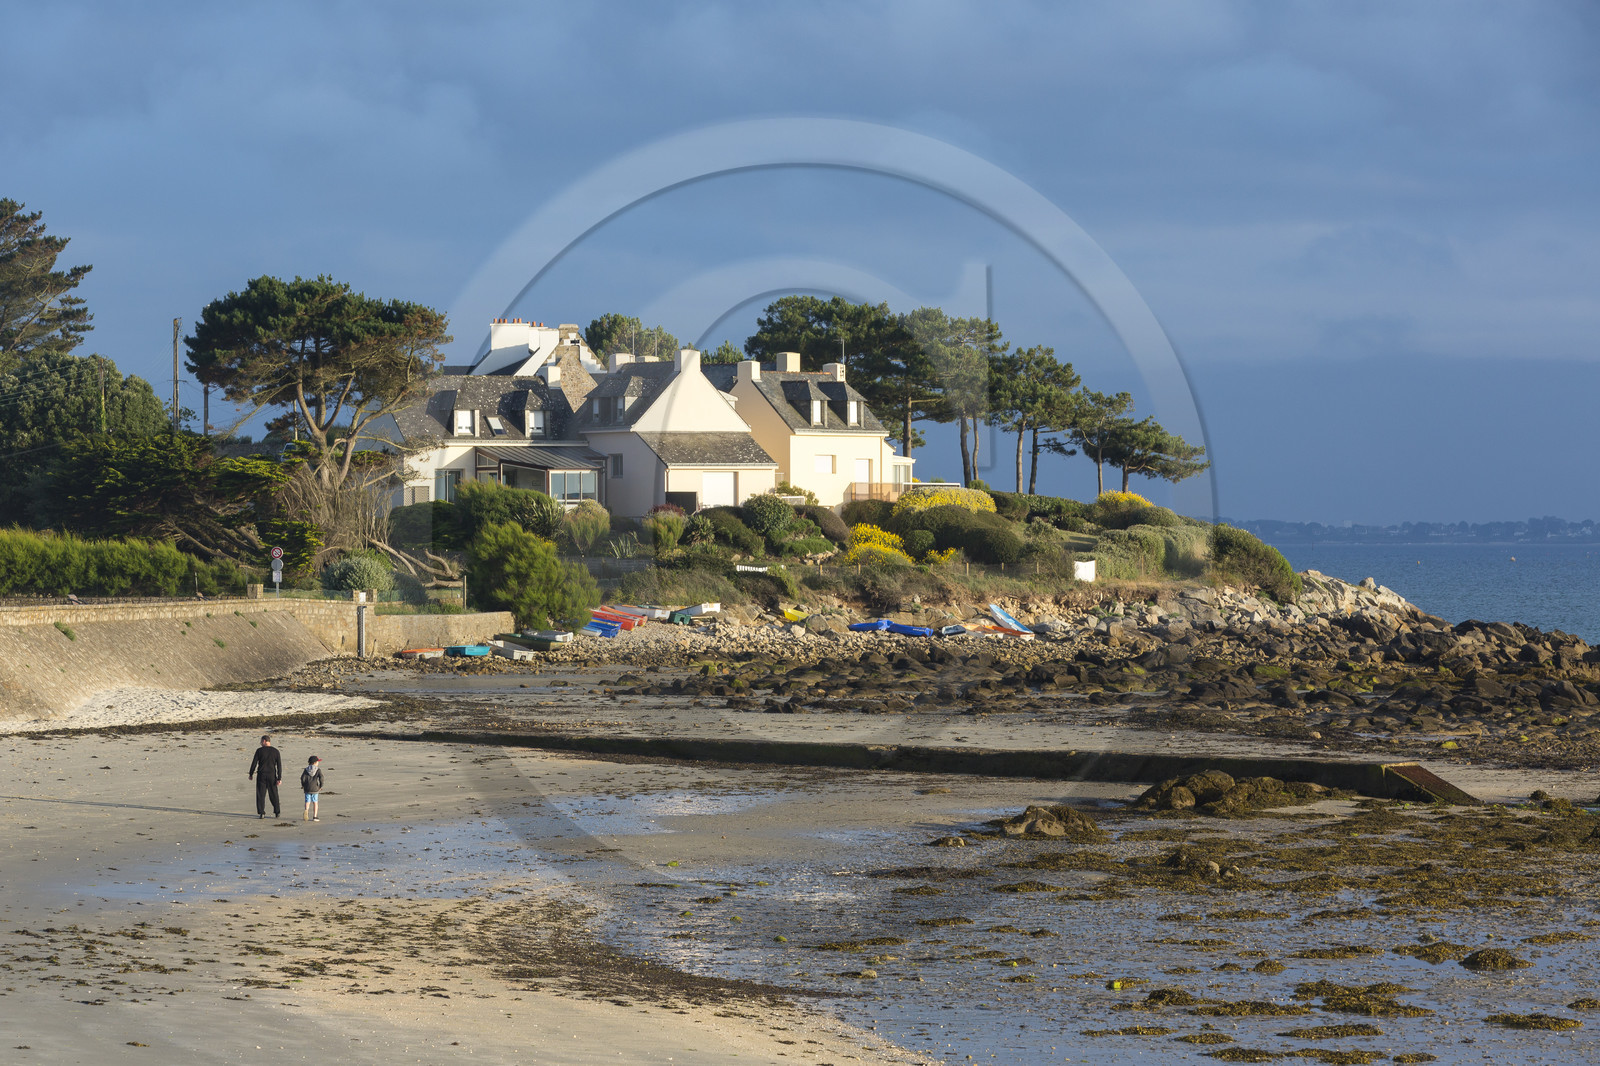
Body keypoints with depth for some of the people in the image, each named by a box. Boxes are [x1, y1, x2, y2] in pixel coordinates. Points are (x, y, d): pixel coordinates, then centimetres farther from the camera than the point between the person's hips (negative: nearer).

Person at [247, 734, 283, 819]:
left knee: (261, 794, 4)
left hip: (261, 775, -2)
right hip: (272, 775, 2)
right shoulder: (275, 751, 1)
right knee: (273, 794, 12)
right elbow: (279, 765, -2)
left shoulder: (259, 750, -6)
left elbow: (254, 763, -4)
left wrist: (251, 774, 8)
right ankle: (277, 812, 15)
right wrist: (279, 778, -1)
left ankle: (261, 813, -2)